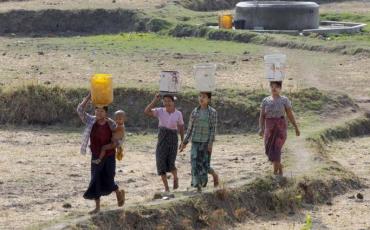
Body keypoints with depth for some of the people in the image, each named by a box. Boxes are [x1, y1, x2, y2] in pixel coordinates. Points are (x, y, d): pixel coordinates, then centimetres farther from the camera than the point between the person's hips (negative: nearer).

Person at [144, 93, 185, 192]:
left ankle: (175, 178, 27)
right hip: (162, 138, 1)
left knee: (170, 164, -9)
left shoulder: (178, 114, -1)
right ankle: (166, 188, 6)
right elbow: (146, 112, -17)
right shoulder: (160, 111, -2)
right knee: (161, 163, -6)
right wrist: (155, 100, -19)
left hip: (173, 138, -1)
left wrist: (183, 141, 9)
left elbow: (181, 128, 9)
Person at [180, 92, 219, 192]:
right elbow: (190, 128, 9)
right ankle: (198, 187, -1)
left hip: (206, 142, -3)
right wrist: (185, 142, 6)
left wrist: (211, 143, -16)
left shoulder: (213, 112, -2)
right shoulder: (194, 112, 6)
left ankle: (214, 174, 25)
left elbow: (213, 129, -7)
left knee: (205, 164, -5)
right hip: (196, 141, 3)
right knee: (195, 163, -5)